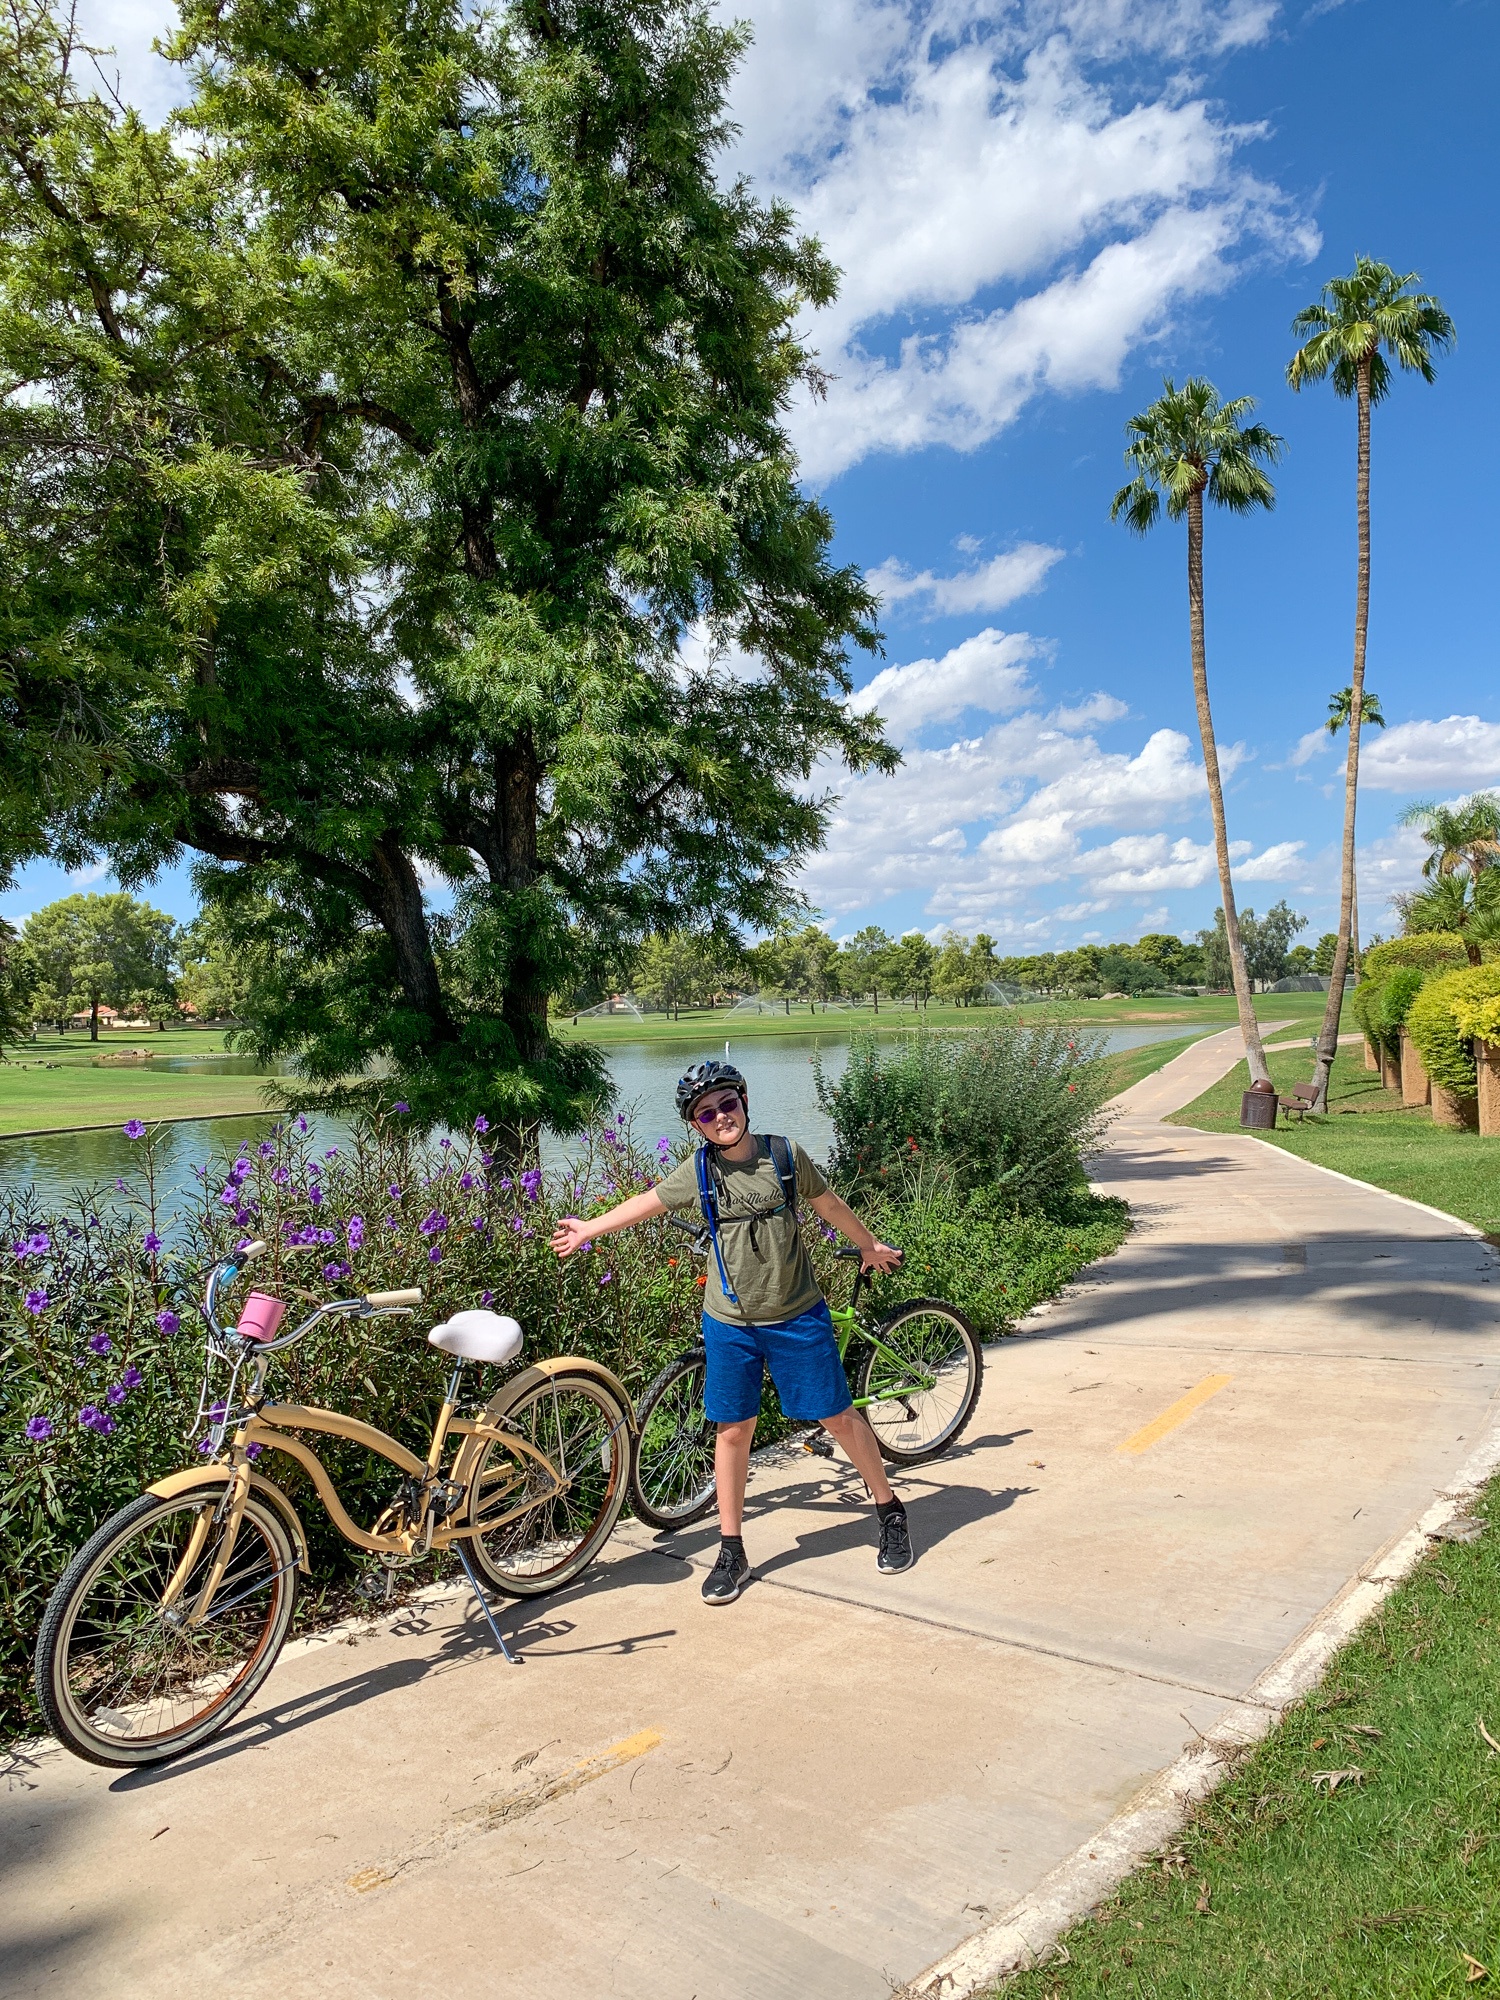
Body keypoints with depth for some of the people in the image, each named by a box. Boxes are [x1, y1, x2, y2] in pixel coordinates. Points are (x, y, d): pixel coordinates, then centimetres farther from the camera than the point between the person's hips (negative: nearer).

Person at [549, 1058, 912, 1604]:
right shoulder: (698, 1172, -6)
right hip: (731, 1323, 1)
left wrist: (870, 1246, 22)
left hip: (798, 1317, -1)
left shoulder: (786, 1156, -7)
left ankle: (890, 1512, 29)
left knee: (839, 1416, 7)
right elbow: (646, 1203, 11)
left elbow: (829, 1205, 9)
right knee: (733, 1431, 7)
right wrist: (588, 1229, 17)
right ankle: (732, 1552, 22)